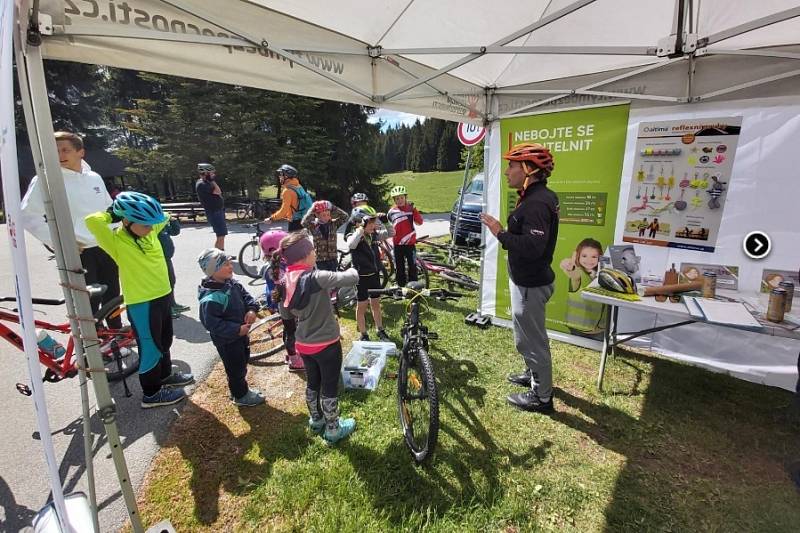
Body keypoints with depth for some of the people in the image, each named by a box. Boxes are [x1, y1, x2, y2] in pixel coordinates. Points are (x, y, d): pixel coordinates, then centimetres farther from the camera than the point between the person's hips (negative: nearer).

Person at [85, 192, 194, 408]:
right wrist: (112, 214, -14)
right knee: (150, 348, 6)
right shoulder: (116, 241, -18)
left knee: (164, 341, 24)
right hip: (141, 303, -7)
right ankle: (151, 393, 24)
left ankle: (165, 375, 45)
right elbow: (92, 221, -33)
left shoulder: (150, 231, 2)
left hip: (162, 296, 8)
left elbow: (163, 218, 17)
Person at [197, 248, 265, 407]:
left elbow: (245, 295, 5)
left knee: (243, 361, 25)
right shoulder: (211, 298, -31)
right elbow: (212, 324, -30)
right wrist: (237, 330, -29)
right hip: (226, 340, -9)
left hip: (241, 332, 9)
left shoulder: (231, 283, -4)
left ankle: (242, 389, 46)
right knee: (236, 368, 10)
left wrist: (252, 309, -15)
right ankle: (240, 396, 32)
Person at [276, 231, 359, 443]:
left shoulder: (286, 281, -5)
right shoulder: (316, 278, -28)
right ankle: (333, 430, 31)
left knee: (312, 383, 26)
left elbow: (287, 312, 9)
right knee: (330, 387, 13)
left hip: (304, 344, 7)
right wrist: (351, 270, -10)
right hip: (326, 344, -7)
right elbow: (351, 278, -31)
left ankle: (316, 420, 47)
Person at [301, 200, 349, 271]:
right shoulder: (313, 226, -5)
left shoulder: (333, 224, 1)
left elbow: (345, 216, -7)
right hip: (319, 261, -2)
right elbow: (304, 222, -21)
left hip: (332, 260, 3)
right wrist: (312, 210, -17)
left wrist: (332, 208, -10)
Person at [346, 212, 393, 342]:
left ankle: (380, 331, 32)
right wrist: (361, 229, -32)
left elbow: (391, 233, 4)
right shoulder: (353, 237, -13)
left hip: (374, 274, 5)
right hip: (361, 277, -5)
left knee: (376, 303, 17)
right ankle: (363, 335, 22)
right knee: (362, 306, 8)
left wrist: (385, 220, -10)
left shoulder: (374, 235, 2)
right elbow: (351, 245, -36)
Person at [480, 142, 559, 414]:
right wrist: (506, 233, 4)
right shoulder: (538, 197, 9)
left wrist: (500, 233, -25)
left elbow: (532, 247, -34)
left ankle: (542, 396, 23)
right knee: (529, 335, 26)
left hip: (530, 284, -11)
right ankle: (534, 374, 46)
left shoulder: (537, 203, -25)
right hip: (527, 279, 11)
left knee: (531, 339, 4)